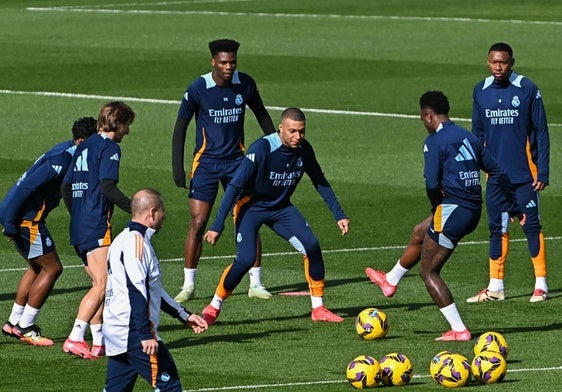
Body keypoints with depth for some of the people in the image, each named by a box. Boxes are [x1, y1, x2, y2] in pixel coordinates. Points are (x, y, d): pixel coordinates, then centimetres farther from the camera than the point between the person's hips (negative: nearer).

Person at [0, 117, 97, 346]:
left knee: (38, 267, 20)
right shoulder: (60, 162, -22)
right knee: (52, 269, -4)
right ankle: (25, 329, 1)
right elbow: (26, 188, -25)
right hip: (25, 218, -10)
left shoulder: (67, 154, 9)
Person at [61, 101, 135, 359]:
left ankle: (98, 342, 11)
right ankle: (75, 338, -20)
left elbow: (65, 187, 22)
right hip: (97, 227, -9)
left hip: (78, 227, 9)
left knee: (98, 284, 13)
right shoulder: (109, 148, -7)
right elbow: (107, 186, -20)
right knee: (102, 286, -12)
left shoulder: (85, 147, 19)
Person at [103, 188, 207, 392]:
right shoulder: (136, 242, -14)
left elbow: (152, 290, 26)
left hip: (117, 333, 10)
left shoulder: (126, 239, 20)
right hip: (133, 332, -10)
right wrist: (145, 334, -25)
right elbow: (136, 292, -23)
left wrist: (184, 316, 26)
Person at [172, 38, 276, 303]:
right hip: (206, 162, -3)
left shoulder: (245, 84, -4)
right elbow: (180, 127, -5)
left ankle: (255, 283, 8)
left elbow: (261, 114, 14)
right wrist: (177, 167, -10)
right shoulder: (198, 89, -13)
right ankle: (188, 286, 1)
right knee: (198, 223, -8)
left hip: (237, 160, 3)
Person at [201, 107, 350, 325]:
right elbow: (234, 186, -26)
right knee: (246, 259, -22)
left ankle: (318, 308, 0)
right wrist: (217, 226, -28)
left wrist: (339, 215, 4)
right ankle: (213, 308, -2)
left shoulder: (304, 150, -11)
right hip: (251, 206, -5)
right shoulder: (261, 149, -28)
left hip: (281, 207, 5)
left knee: (311, 246, -13)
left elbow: (320, 182, 7)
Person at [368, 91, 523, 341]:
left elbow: (432, 184, -19)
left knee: (428, 272, 3)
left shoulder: (435, 141, -10)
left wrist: (437, 208, 0)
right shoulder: (468, 137, 13)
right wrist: (514, 208, 22)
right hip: (473, 212, 9)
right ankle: (391, 281, 51)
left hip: (452, 209, -9)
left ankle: (459, 330, -2)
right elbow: (498, 173, 15)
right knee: (419, 232, 32)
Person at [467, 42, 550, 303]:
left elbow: (541, 132, -4)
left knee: (531, 225, -1)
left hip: (524, 174, -4)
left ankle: (541, 284, 6)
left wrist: (542, 172, -9)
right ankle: (495, 287, 13)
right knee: (497, 228, 7)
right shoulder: (480, 91, 5)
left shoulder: (527, 90, -8)